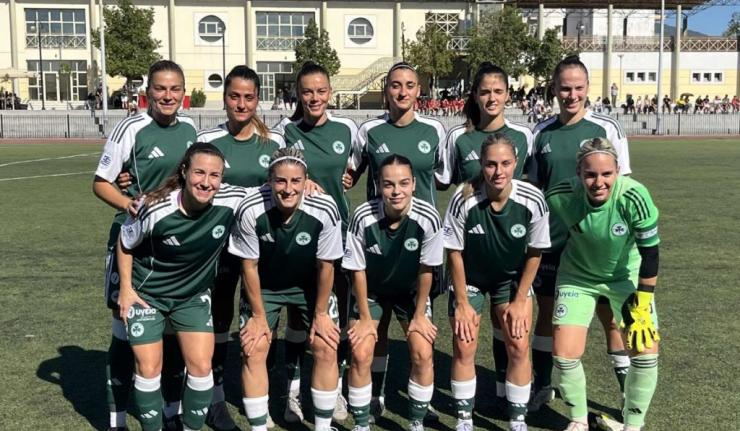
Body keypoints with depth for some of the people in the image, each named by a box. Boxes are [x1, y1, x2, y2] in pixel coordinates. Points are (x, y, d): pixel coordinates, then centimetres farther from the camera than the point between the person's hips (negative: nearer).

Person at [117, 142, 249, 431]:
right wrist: (126, 288, -6)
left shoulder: (233, 200, -23)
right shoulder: (155, 208, -27)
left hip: (194, 295, 2)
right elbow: (125, 244, -8)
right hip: (146, 294, -2)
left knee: (201, 366, -2)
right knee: (149, 368, 1)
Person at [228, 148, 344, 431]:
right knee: (253, 351, -6)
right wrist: (259, 316, -9)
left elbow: (325, 265, -15)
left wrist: (320, 313, -7)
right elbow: (249, 266, -16)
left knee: (326, 348, -5)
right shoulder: (251, 211, -32)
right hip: (263, 286, 0)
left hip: (310, 285, 1)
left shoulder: (325, 211, -31)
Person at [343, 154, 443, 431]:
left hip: (411, 291, 1)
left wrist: (419, 315, -7)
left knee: (423, 354, -8)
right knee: (361, 355, -9)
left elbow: (426, 269, -14)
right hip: (371, 291, 0)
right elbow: (358, 270, -16)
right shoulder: (363, 218, -30)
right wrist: (365, 318, -10)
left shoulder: (428, 218, -29)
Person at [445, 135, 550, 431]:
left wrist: (520, 301, -6)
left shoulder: (533, 201, -25)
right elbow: (454, 252, -16)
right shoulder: (464, 199, -28)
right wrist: (462, 303, -11)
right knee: (464, 347, -2)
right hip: (469, 278, -1)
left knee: (519, 346, -4)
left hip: (512, 278, 1)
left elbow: (534, 253, -10)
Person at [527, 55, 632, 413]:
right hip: (550, 240, 3)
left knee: (610, 315, 4)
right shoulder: (541, 133, 3)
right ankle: (541, 385, 29)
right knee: (546, 310, 12)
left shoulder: (607, 129, -5)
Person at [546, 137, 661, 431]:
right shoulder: (560, 197, -27)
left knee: (646, 350, -8)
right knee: (564, 353, -7)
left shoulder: (634, 197, -31)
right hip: (578, 276, 1)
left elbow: (649, 254, -19)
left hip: (627, 275, 0)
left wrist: (642, 305, -16)